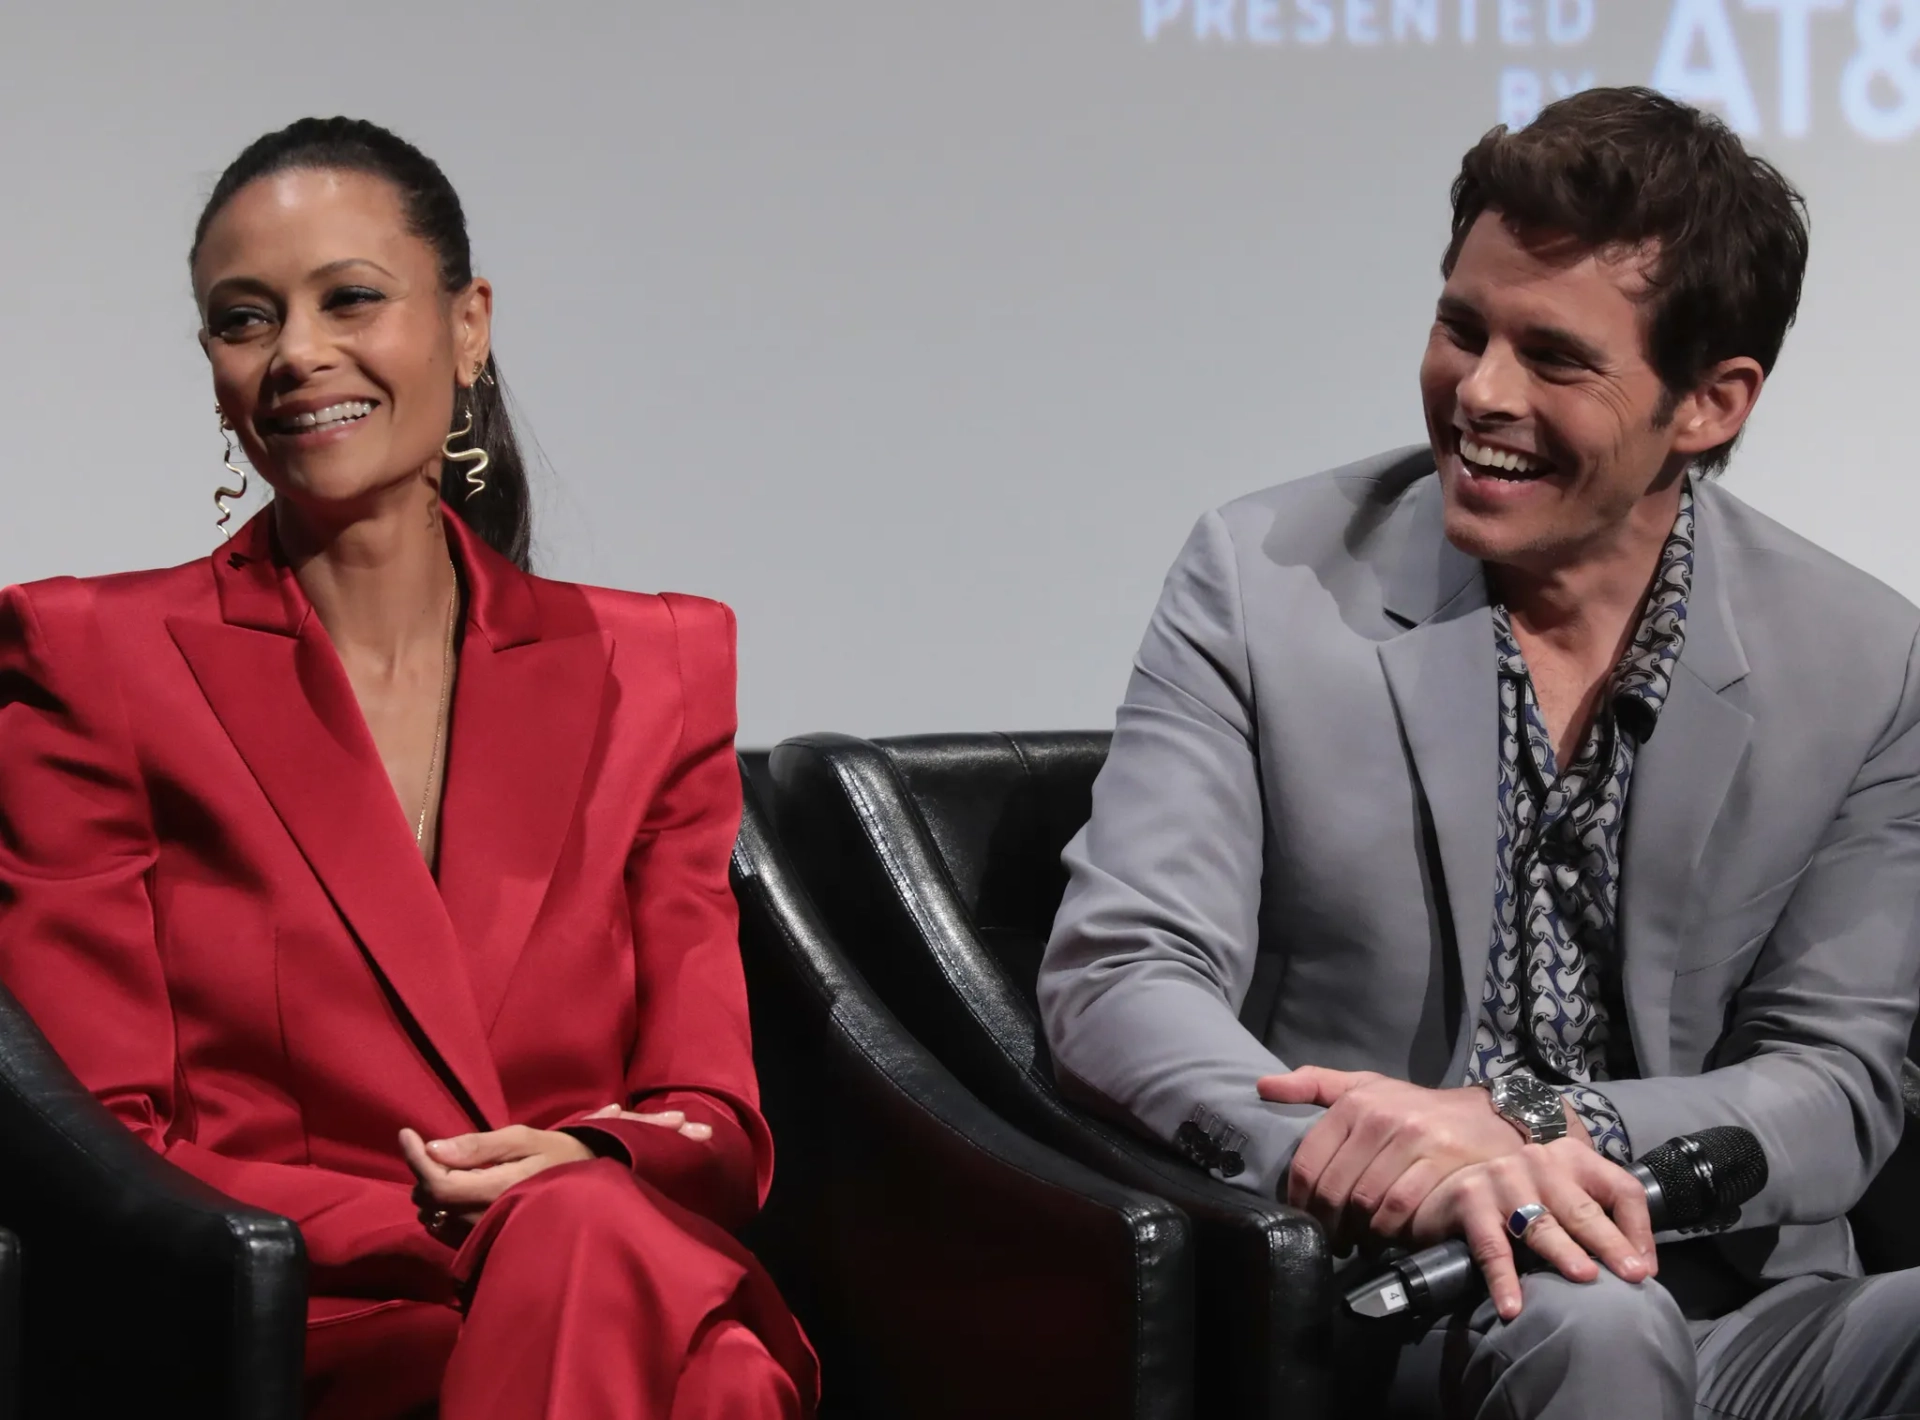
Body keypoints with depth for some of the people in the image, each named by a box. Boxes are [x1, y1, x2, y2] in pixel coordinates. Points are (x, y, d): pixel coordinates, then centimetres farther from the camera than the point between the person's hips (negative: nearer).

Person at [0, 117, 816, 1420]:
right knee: (587, 1247, -36)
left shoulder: (649, 669, 17)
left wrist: (591, 1171, -12)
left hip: (644, 1312, 3)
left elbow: (714, 1118, 13)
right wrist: (444, 1230, -12)